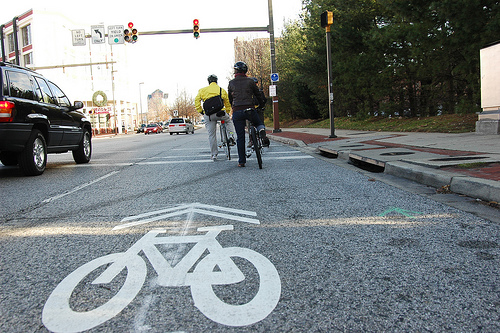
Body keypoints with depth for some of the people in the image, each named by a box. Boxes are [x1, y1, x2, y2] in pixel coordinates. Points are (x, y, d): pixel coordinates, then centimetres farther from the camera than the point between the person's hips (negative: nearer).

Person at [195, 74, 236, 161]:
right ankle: (231, 137, 12)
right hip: (220, 113, -1)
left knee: (211, 135, 9)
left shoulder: (202, 90, 11)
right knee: (229, 120, 31)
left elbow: (197, 101, 2)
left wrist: (201, 111, 9)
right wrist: (227, 112, 30)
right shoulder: (222, 90, 11)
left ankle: (214, 154, 14)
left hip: (208, 115, 1)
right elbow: (228, 104, 17)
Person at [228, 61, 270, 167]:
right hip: (250, 109, -1)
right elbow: (258, 94, 12)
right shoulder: (250, 81, 6)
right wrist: (262, 105, 28)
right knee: (259, 124, 27)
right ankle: (263, 136, -6)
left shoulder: (231, 83, 10)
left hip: (237, 111, 1)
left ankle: (241, 161, 7)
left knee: (240, 137, 5)